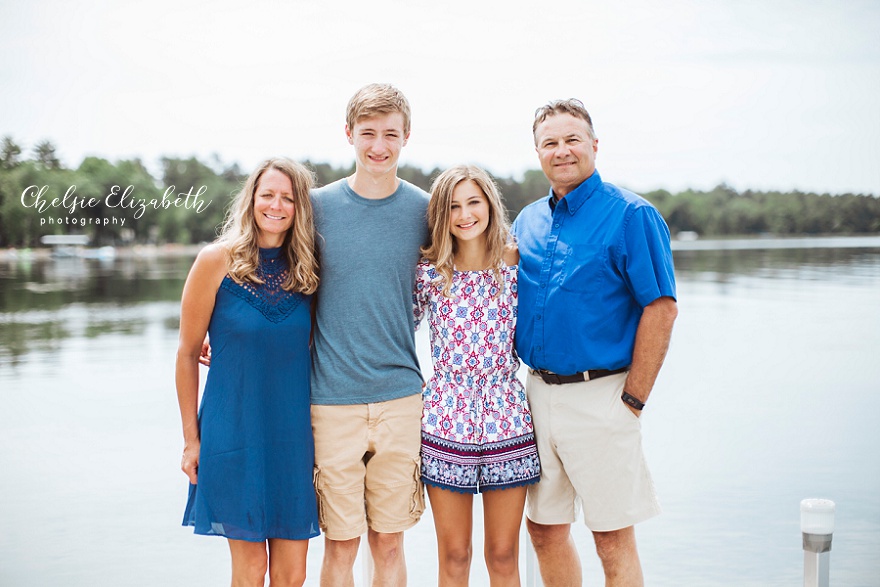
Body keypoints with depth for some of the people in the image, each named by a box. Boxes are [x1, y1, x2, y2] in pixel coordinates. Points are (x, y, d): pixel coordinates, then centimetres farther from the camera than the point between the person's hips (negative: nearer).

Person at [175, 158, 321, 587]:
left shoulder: (307, 269, 3)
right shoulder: (218, 260, -7)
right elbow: (188, 353, -1)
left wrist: (322, 432, 7)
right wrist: (191, 439, -1)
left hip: (294, 434, 3)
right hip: (234, 432, -3)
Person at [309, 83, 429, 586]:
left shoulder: (425, 210, 3)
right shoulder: (318, 206, -1)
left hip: (401, 398, 1)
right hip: (333, 399, -1)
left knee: (389, 542, 9)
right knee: (341, 544, 5)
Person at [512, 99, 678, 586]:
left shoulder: (631, 215, -7)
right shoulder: (528, 221, 11)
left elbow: (660, 309, -11)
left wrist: (633, 400, -14)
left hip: (599, 395, -6)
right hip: (537, 394, 6)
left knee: (612, 539, 1)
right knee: (544, 529, 14)